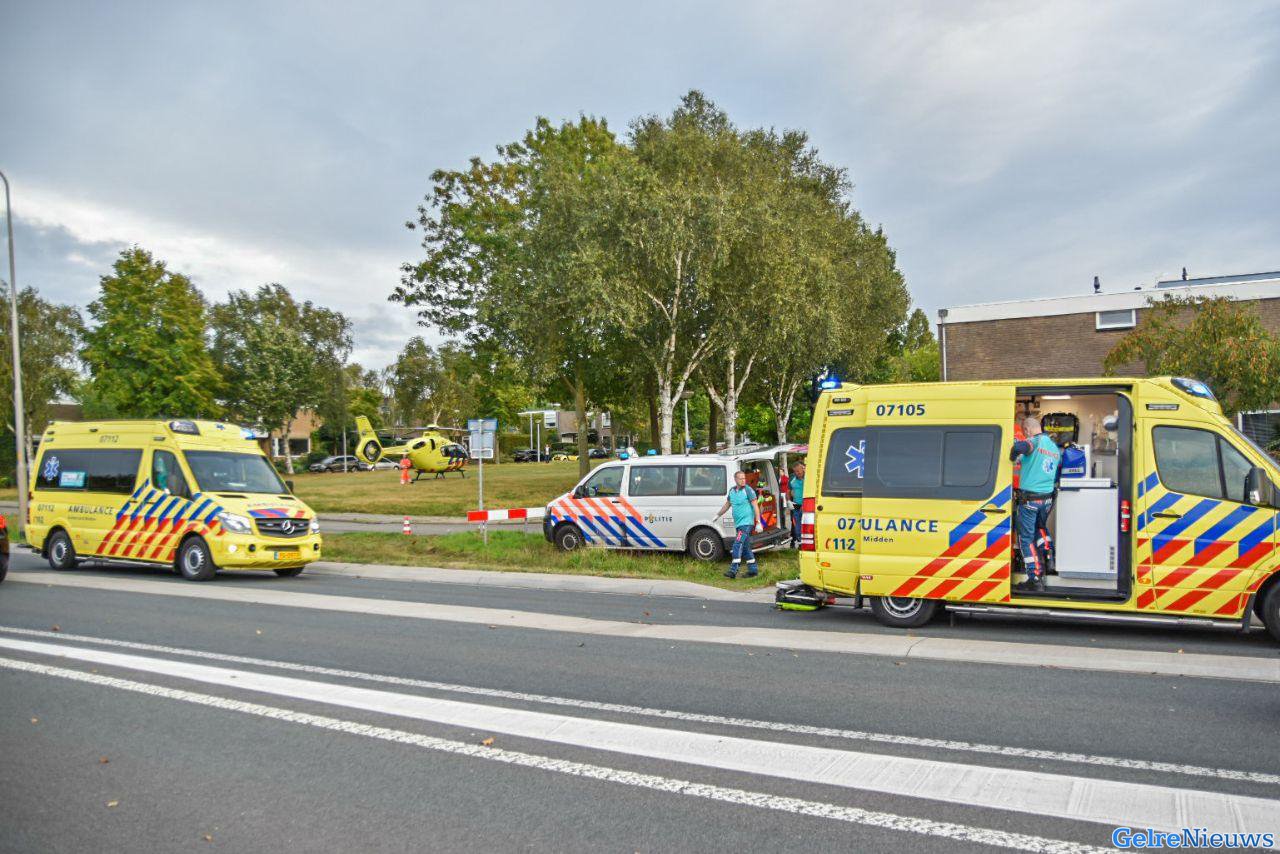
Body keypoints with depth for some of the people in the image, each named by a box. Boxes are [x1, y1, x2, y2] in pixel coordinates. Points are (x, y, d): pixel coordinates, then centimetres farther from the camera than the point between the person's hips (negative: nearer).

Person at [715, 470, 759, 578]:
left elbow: (755, 507, -11)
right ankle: (753, 570, 20)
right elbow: (727, 504, 26)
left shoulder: (748, 490, -9)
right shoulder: (732, 491, 11)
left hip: (746, 523, -7)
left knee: (737, 545, -15)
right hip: (738, 524, 7)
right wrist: (718, 515, 32)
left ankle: (733, 571, -16)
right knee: (745, 547, 11)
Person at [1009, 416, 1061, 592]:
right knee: (1040, 528, 33)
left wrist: (1013, 458, -16)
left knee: (1026, 538, 1)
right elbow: (1058, 473, 20)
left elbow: (1018, 446, -36)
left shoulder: (1035, 441, -12)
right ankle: (1045, 558, 35)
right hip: (1047, 498, 7)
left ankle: (1035, 579, 0)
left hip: (1029, 498, -7)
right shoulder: (1054, 447, 12)